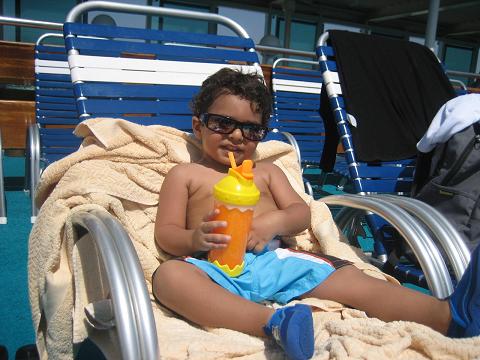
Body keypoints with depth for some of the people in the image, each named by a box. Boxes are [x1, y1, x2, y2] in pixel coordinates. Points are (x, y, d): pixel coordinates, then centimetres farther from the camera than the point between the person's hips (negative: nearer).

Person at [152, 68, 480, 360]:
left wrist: (273, 222, -10)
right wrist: (195, 239, -18)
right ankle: (272, 323, -51)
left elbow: (302, 214, 15)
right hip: (217, 267, -3)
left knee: (349, 277, -16)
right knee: (168, 275, -36)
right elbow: (165, 233, 7)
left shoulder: (266, 172, 25)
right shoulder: (185, 175, 16)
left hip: (275, 260, 4)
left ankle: (450, 315, -28)